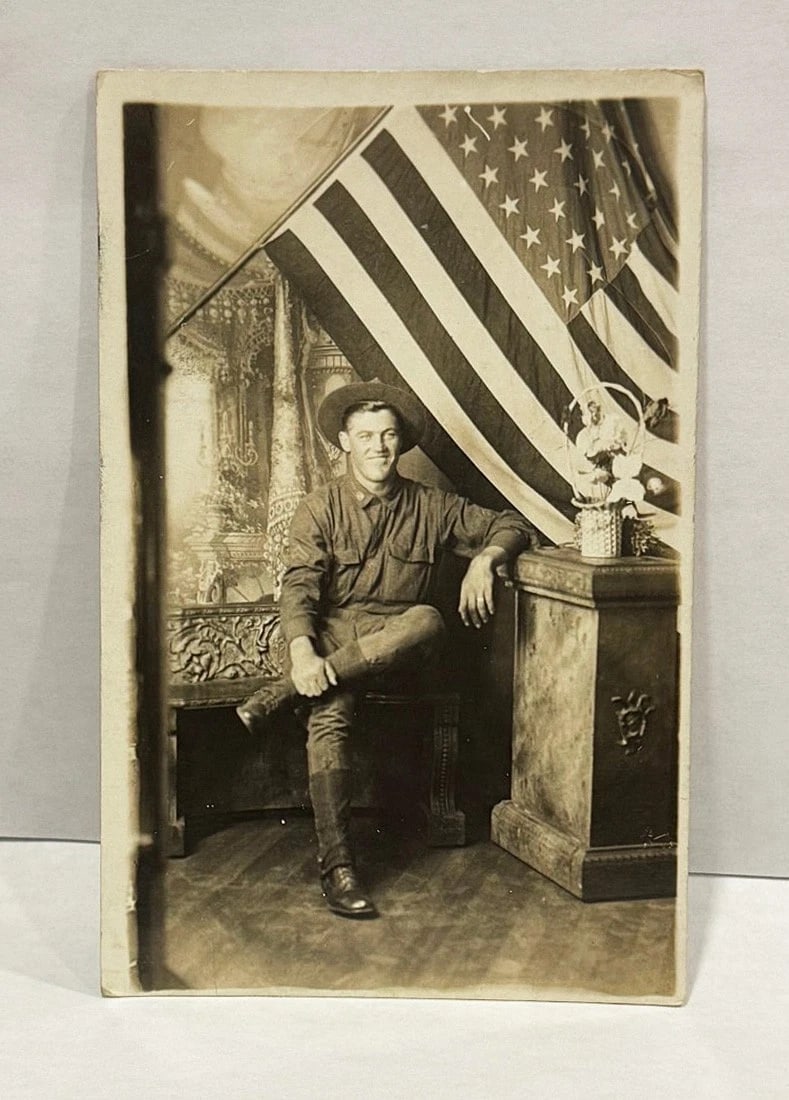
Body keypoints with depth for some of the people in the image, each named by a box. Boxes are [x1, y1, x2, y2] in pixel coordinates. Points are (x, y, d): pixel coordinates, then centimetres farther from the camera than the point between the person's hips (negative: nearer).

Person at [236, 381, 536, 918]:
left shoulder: (430, 506, 10)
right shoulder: (321, 508, 5)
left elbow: (513, 525, 15)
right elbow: (299, 586, -7)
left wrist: (485, 559, -8)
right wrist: (302, 651, -26)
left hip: (397, 636, 1)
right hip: (333, 630, -1)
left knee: (429, 620, -35)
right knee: (330, 713, -32)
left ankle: (283, 693, -32)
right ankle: (337, 865, -29)